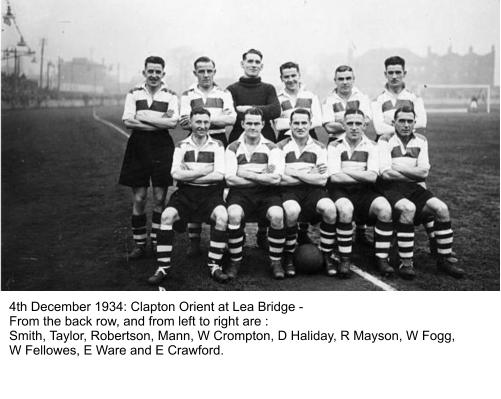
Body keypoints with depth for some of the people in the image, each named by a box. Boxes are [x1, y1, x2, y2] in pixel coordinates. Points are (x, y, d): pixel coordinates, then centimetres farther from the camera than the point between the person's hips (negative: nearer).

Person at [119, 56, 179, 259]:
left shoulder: (170, 96, 7)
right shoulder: (134, 94, 9)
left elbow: (173, 122, -9)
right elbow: (128, 121, -5)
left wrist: (145, 116, -10)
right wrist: (160, 120, -10)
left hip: (162, 147, -1)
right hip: (138, 146, 1)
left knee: (159, 198, 2)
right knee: (138, 198, 2)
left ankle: (157, 243, 14)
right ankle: (139, 244, 13)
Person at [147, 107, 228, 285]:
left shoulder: (217, 146, 6)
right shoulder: (181, 146, 9)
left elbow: (219, 175, -8)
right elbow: (176, 174, -6)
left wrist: (189, 175, -8)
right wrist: (204, 171, -9)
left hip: (210, 192, -1)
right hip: (185, 192, 1)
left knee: (222, 216, -30)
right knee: (167, 215, -26)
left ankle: (214, 265, -15)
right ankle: (162, 267, -16)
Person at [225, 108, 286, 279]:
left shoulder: (272, 148, 8)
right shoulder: (233, 148, 9)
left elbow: (275, 179, -8)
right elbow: (230, 179, -5)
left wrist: (246, 174, -7)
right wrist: (263, 178, -5)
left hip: (267, 194, 0)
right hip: (240, 193, 0)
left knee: (277, 215, -31)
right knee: (233, 214, -32)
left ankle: (276, 262, -9)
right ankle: (235, 261, -11)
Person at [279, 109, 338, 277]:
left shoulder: (319, 147, 13)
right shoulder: (281, 147, 8)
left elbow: (322, 180, 0)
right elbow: (280, 179, -6)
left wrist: (294, 172, -5)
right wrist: (310, 175, -3)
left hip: (314, 190, 2)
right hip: (290, 191, -2)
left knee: (330, 208, -30)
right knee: (292, 210, -36)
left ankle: (327, 256, -9)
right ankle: (288, 257, -12)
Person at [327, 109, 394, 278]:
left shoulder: (371, 146, 10)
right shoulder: (335, 146, 7)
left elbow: (372, 176, -6)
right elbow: (335, 177, -9)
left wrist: (346, 171, -7)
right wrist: (363, 177, -6)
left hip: (365, 193, 2)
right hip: (340, 191, -2)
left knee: (385, 208, -28)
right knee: (345, 209, -36)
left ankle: (381, 259, -16)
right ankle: (345, 260, -20)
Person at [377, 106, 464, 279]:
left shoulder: (421, 141, 13)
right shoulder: (385, 141, 1)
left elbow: (423, 172, -1)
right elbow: (386, 173, -13)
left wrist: (398, 167, -7)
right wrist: (414, 174, -8)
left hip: (415, 188, 5)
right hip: (391, 188, -4)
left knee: (442, 208, -19)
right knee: (408, 208, -35)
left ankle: (445, 259, -4)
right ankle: (406, 263, -26)